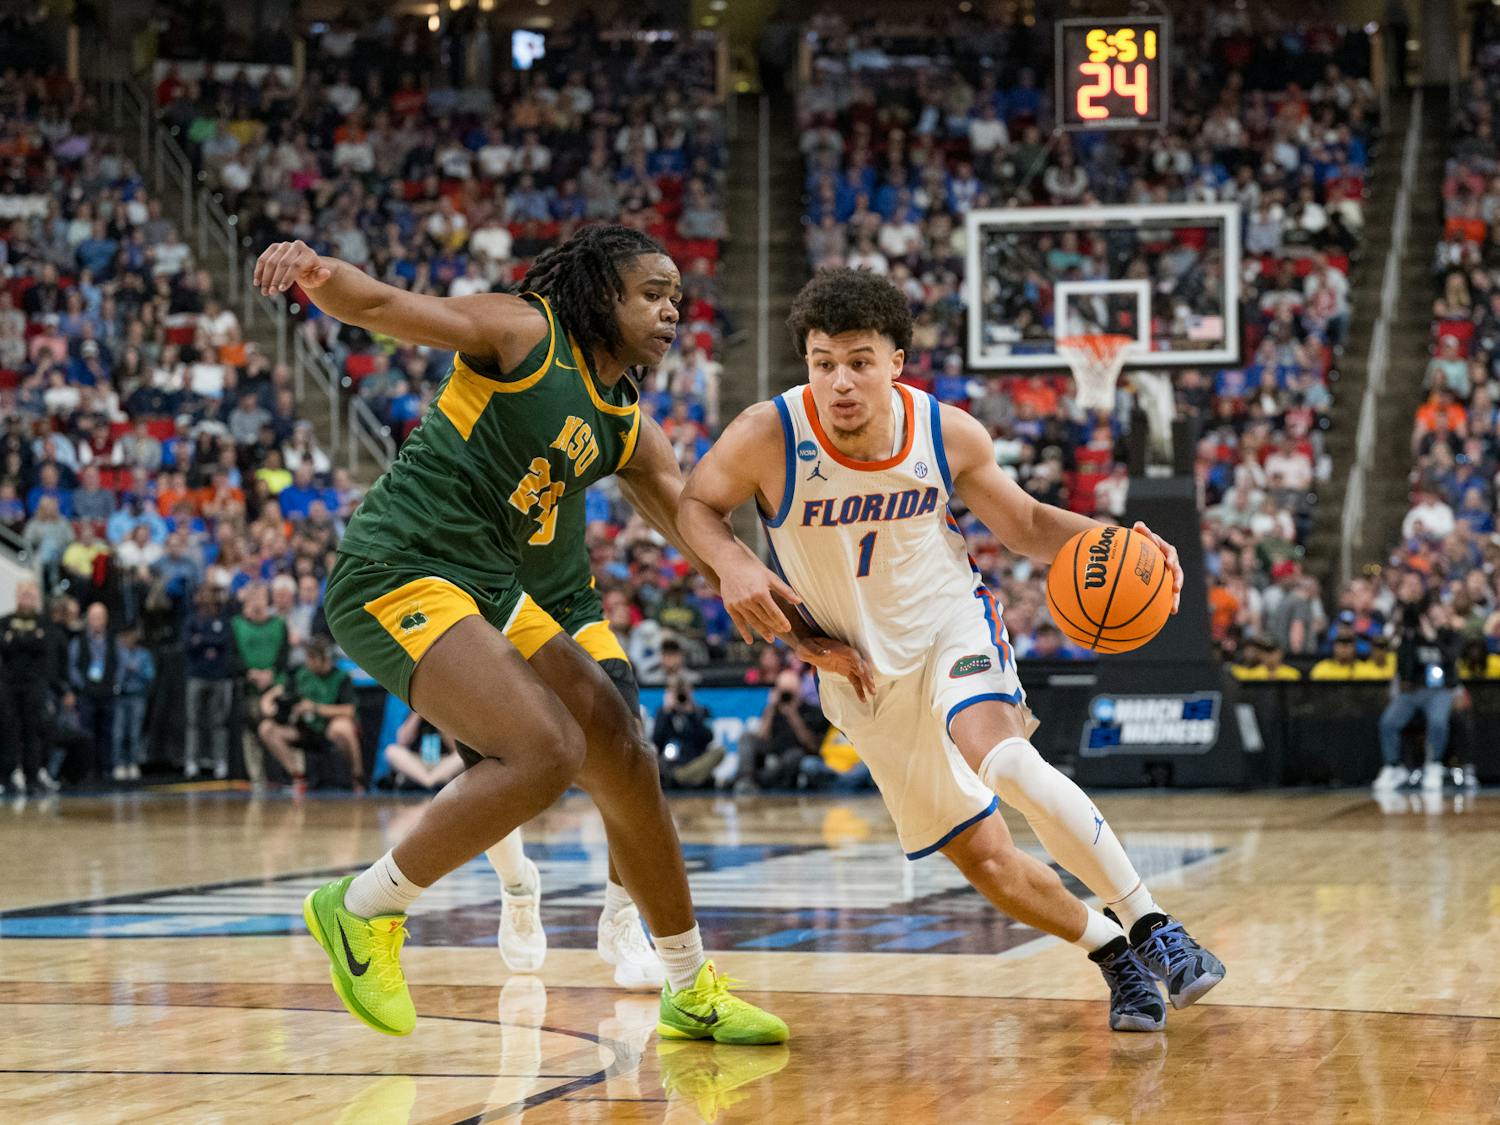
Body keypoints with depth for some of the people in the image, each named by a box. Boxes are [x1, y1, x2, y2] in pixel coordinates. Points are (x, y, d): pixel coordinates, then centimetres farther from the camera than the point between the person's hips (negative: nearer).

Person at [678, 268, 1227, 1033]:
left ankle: (1151, 927, -27)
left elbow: (1025, 524, 0)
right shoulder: (770, 437, -22)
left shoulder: (949, 434, -16)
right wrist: (732, 564, -26)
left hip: (950, 625, -1)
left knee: (1004, 760, -33)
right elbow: (695, 505, -4)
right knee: (983, 859, 4)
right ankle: (1111, 952, 28)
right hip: (863, 672, 2)